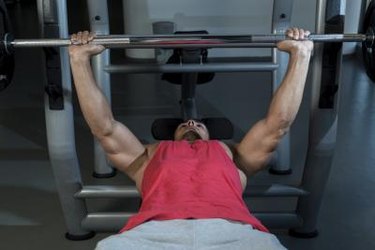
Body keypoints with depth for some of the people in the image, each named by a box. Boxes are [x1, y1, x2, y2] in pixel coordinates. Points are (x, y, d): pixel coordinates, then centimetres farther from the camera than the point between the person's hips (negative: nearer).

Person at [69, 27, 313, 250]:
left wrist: (300, 53, 30)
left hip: (231, 228, 1)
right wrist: (80, 58, 27)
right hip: (155, 230, 0)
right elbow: (104, 127, 30)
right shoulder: (150, 155, 38)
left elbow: (278, 123, 31)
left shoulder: (232, 155, 38)